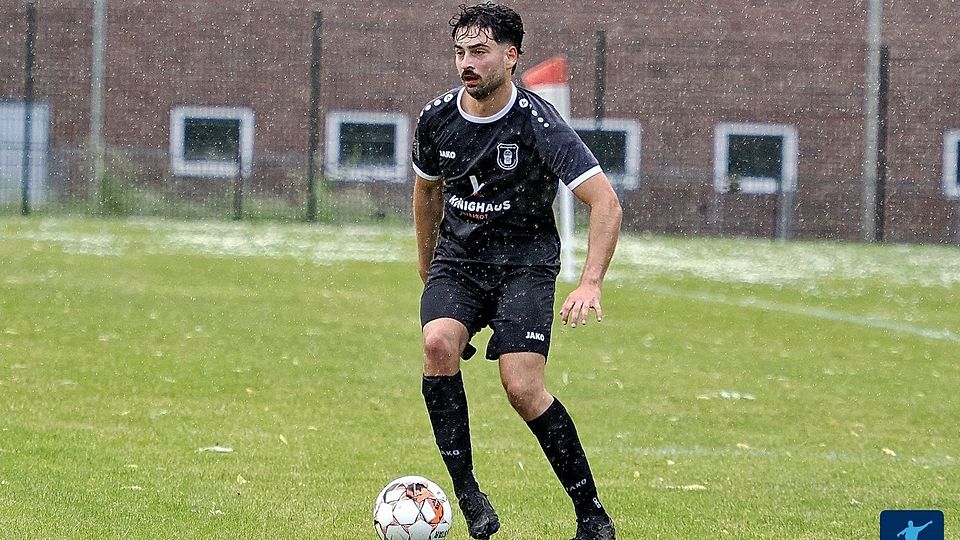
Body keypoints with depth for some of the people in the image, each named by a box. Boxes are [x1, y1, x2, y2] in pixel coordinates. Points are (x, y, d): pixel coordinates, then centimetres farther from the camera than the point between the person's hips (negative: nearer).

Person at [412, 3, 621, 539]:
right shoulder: (437, 118, -3)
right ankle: (466, 493, -20)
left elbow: (606, 202, -20)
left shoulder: (539, 124, -18)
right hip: (457, 258, 4)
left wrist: (590, 284, -31)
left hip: (525, 261, -4)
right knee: (438, 341, -27)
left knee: (523, 389, -19)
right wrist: (428, 275, 25)